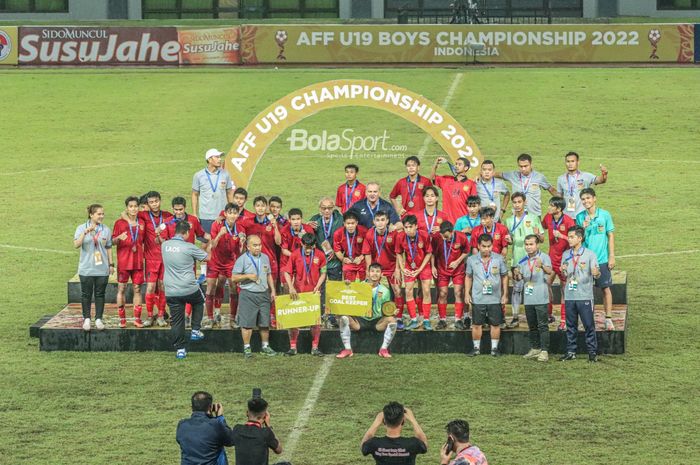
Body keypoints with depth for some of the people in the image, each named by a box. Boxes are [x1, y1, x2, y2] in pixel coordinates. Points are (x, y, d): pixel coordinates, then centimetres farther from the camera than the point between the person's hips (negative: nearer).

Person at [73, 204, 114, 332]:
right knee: (86, 295, 4)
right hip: (86, 269, -2)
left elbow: (109, 248, 11)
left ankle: (99, 319, 12)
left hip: (102, 269, 2)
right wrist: (85, 232, -25)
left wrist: (111, 264, 8)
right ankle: (86, 319, 13)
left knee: (100, 294, 5)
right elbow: (76, 244, -14)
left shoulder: (106, 230, 5)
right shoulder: (81, 228, -2)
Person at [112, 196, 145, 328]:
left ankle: (137, 318, 5)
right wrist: (119, 238, -22)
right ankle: (122, 318, 3)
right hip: (123, 261, -3)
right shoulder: (120, 223, 0)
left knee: (137, 289, 2)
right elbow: (113, 241, -1)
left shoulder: (142, 223, 10)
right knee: (121, 289, -2)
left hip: (138, 261, 3)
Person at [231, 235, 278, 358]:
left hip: (264, 294, 5)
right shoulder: (242, 259, -5)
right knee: (247, 323, -4)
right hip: (248, 294, -5)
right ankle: (247, 348, 6)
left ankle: (265, 346, 20)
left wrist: (273, 290, 13)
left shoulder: (265, 257, 11)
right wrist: (248, 276, -17)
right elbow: (234, 278, -5)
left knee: (265, 323, 8)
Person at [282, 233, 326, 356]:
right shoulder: (295, 255, -7)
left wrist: (318, 286, -10)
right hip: (298, 293, 0)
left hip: (313, 292, 0)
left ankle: (315, 347, 14)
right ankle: (293, 347, 11)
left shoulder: (320, 255, -4)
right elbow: (287, 272, -2)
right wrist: (291, 287, -13)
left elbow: (323, 273, 4)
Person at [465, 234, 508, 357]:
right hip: (478, 299, 0)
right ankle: (476, 348, 17)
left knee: (495, 324, 5)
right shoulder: (472, 260, 0)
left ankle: (494, 348, 17)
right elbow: (468, 277, 10)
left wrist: (504, 294, 3)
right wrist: (467, 293, 2)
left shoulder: (499, 259, -2)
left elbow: (504, 277, 6)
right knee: (476, 324, 6)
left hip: (495, 299, 0)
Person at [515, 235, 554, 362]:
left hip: (541, 298, -6)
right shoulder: (523, 261, 13)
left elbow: (550, 271, -22)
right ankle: (535, 349, 24)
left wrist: (542, 266, -45)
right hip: (528, 298, 6)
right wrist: (516, 274, -10)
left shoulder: (544, 257, -5)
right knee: (532, 326, 14)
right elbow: (519, 278, 15)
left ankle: (544, 351, -6)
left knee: (543, 325, -6)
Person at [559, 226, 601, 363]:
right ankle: (571, 351, 14)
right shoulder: (566, 255, 11)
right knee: (571, 326, 8)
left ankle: (592, 352, 4)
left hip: (585, 296, -4)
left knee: (589, 325, -2)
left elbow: (596, 274, -6)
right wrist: (563, 271, -3)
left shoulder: (590, 254, -2)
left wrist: (596, 273, -30)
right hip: (570, 296, 4)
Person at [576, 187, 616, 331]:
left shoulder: (605, 215, -2)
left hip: (602, 259, -2)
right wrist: (583, 228, -13)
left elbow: (611, 236, 2)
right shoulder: (580, 217, 4)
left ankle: (608, 319, 4)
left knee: (606, 288, -1)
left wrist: (612, 256, -3)